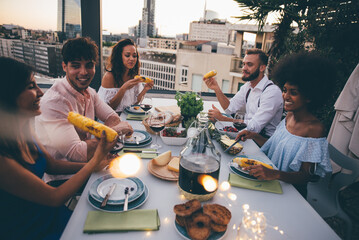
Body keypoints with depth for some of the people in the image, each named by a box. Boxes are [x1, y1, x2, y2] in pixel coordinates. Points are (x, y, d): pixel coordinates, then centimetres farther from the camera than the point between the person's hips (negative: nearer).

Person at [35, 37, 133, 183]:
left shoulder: (89, 92, 3)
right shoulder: (54, 101, -23)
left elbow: (112, 117, 8)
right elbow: (76, 153, -26)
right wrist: (114, 131, -18)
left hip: (85, 167, 7)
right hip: (61, 180, -7)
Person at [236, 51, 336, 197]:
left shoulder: (315, 129, -19)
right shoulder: (289, 116, 4)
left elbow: (306, 176, -21)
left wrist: (275, 174, -37)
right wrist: (253, 136, -2)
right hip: (270, 182, 7)